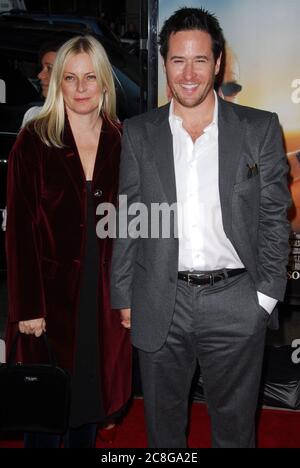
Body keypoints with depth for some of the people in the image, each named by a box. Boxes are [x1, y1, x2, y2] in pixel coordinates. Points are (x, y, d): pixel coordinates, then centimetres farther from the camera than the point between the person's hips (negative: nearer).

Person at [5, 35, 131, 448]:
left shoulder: (123, 142, 4)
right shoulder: (34, 141, -5)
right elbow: (19, 228, -8)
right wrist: (27, 306, -12)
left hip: (106, 294, 3)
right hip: (51, 292, -2)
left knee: (94, 394, 16)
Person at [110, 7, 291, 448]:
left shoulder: (260, 129, -1)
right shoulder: (138, 133, 2)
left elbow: (274, 217, 1)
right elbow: (128, 220, 5)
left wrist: (267, 295, -3)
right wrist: (124, 297, 4)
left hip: (236, 305, -1)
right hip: (159, 305, 1)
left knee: (235, 425, 17)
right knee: (163, 424, 20)